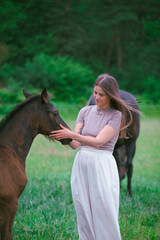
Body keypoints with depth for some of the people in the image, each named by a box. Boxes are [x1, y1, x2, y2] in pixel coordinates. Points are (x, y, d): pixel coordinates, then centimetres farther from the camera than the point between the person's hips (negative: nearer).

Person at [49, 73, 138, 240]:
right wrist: (62, 136, -17)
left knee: (104, 214, -2)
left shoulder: (116, 115, -5)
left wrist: (71, 134, -23)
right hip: (81, 165, 5)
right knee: (83, 214, 9)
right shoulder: (85, 111, 9)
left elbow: (98, 141, -16)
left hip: (102, 166, -5)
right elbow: (75, 144, 2)